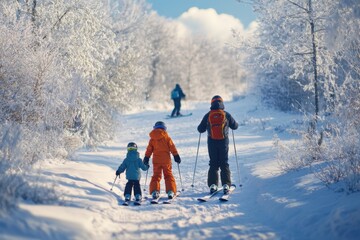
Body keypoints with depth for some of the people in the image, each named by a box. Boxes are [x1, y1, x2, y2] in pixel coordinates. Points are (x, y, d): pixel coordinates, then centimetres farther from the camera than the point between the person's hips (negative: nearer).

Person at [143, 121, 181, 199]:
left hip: (156, 160, 1)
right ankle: (170, 191, -2)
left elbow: (149, 150, 7)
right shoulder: (167, 137, -2)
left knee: (156, 176, 8)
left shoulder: (152, 139, 4)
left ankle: (154, 191, -6)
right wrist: (176, 156, 6)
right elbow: (172, 147, -1)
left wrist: (146, 158, 15)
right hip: (166, 160, -1)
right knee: (168, 175, 8)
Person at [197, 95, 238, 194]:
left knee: (213, 164, 10)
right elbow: (235, 126, 8)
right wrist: (229, 123, 28)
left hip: (212, 142, 1)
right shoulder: (226, 115, -4)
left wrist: (205, 125, 26)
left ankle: (213, 184, 1)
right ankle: (226, 185, -2)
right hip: (223, 142, 0)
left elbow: (200, 129, 4)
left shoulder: (207, 116, -3)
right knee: (224, 164, 7)